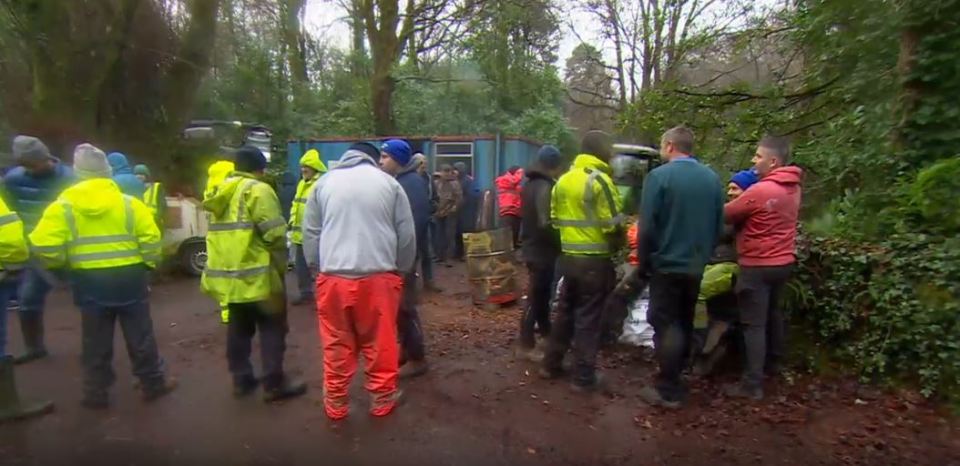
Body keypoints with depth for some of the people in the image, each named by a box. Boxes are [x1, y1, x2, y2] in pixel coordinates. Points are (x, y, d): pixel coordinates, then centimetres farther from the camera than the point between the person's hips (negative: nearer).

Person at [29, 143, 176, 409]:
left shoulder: (63, 206, -3)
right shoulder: (130, 203, -5)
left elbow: (45, 246, -10)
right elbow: (151, 239, -9)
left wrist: (65, 264, 8)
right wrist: (147, 264, 7)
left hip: (90, 281, 1)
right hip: (128, 278, -1)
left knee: (96, 342, 13)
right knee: (140, 337, 10)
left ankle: (96, 393, 22)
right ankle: (153, 384, 19)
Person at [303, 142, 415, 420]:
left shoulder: (325, 183, 10)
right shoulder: (388, 183, 6)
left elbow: (310, 233, 10)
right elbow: (407, 235, 6)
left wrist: (316, 267, 18)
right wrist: (401, 268, 18)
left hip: (333, 277, 2)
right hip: (379, 276, -1)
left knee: (337, 345, 13)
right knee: (380, 344, 12)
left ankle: (336, 403, 27)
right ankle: (382, 399, 25)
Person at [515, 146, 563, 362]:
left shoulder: (531, 184, 11)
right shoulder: (545, 187, -20)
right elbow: (546, 224, -25)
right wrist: (561, 243, -13)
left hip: (532, 246, 10)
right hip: (541, 250, -10)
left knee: (541, 293, 22)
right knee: (536, 297, -3)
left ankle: (545, 331, 37)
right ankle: (525, 345, 5)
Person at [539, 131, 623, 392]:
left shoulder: (563, 180, 11)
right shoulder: (599, 180, -14)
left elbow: (555, 218, 12)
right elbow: (612, 224, -16)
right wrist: (615, 246, 2)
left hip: (568, 257, 7)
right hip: (594, 260, -7)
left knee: (565, 312, 18)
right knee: (588, 319, 2)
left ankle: (551, 365, 27)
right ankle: (584, 377, 12)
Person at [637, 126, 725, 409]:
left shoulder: (659, 176, -13)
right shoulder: (712, 179, 5)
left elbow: (647, 226, -16)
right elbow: (719, 225, 10)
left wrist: (644, 261, -5)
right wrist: (703, 253, 20)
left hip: (667, 263, -6)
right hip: (696, 265, 6)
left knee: (665, 326, 2)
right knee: (684, 325, 18)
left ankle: (669, 390, 6)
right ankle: (675, 380, 30)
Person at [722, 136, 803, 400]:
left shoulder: (760, 191, -23)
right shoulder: (793, 188, 6)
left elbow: (726, 215, -13)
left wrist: (738, 198, 7)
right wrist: (744, 197, -2)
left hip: (758, 265, -9)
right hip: (783, 261, 9)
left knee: (753, 324, -4)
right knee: (773, 313, 25)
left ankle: (752, 384, 0)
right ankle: (773, 362, 41)